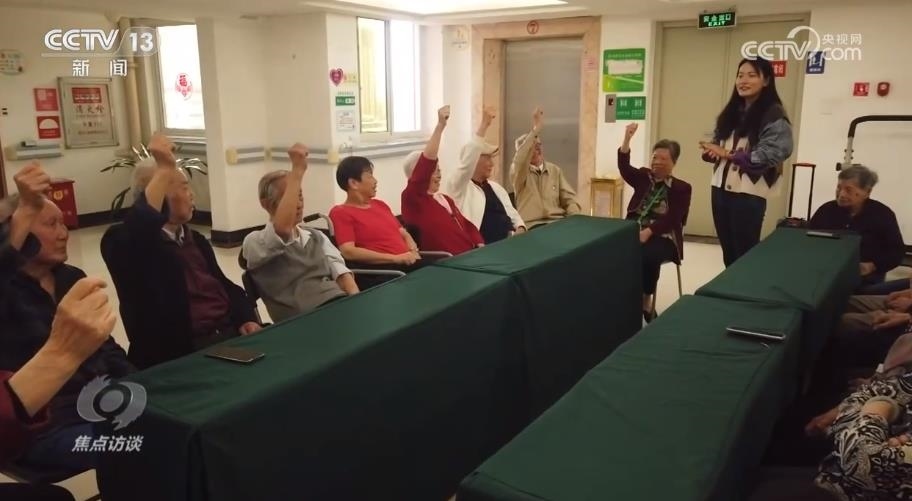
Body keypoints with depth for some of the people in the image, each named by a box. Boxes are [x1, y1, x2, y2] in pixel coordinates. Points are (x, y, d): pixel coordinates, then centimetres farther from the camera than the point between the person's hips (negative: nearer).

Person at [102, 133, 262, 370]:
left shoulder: (196, 239, 22)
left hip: (229, 332, 7)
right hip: (181, 352, -7)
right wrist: (165, 169, -21)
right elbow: (139, 225, -27)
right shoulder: (126, 241, -2)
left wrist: (246, 319, -2)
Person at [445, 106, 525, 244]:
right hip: (481, 247, -7)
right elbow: (467, 160, -17)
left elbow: (512, 215, 23)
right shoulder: (458, 186, 0)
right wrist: (484, 125, -18)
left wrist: (520, 229, 0)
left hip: (509, 242, 7)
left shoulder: (496, 187, 22)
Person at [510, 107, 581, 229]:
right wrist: (536, 129, -27)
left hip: (558, 222, 4)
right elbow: (520, 161, -21)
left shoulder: (555, 170, 17)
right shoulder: (517, 170, 4)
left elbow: (569, 198, 13)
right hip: (531, 225, -4)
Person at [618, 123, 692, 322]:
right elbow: (624, 167, -4)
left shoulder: (681, 188, 3)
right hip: (634, 232, 3)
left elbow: (671, 219, -8)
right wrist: (627, 139, -18)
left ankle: (646, 301, -14)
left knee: (647, 255, -35)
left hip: (662, 237, -3)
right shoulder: (643, 177, 15)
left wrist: (648, 232, -22)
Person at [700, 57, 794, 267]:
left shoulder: (774, 115, -8)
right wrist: (711, 150, -6)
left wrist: (728, 154, -17)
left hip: (749, 193, -7)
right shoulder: (731, 112, 14)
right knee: (728, 251, 15)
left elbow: (771, 154, -18)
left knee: (745, 253, 2)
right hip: (721, 187, 7)